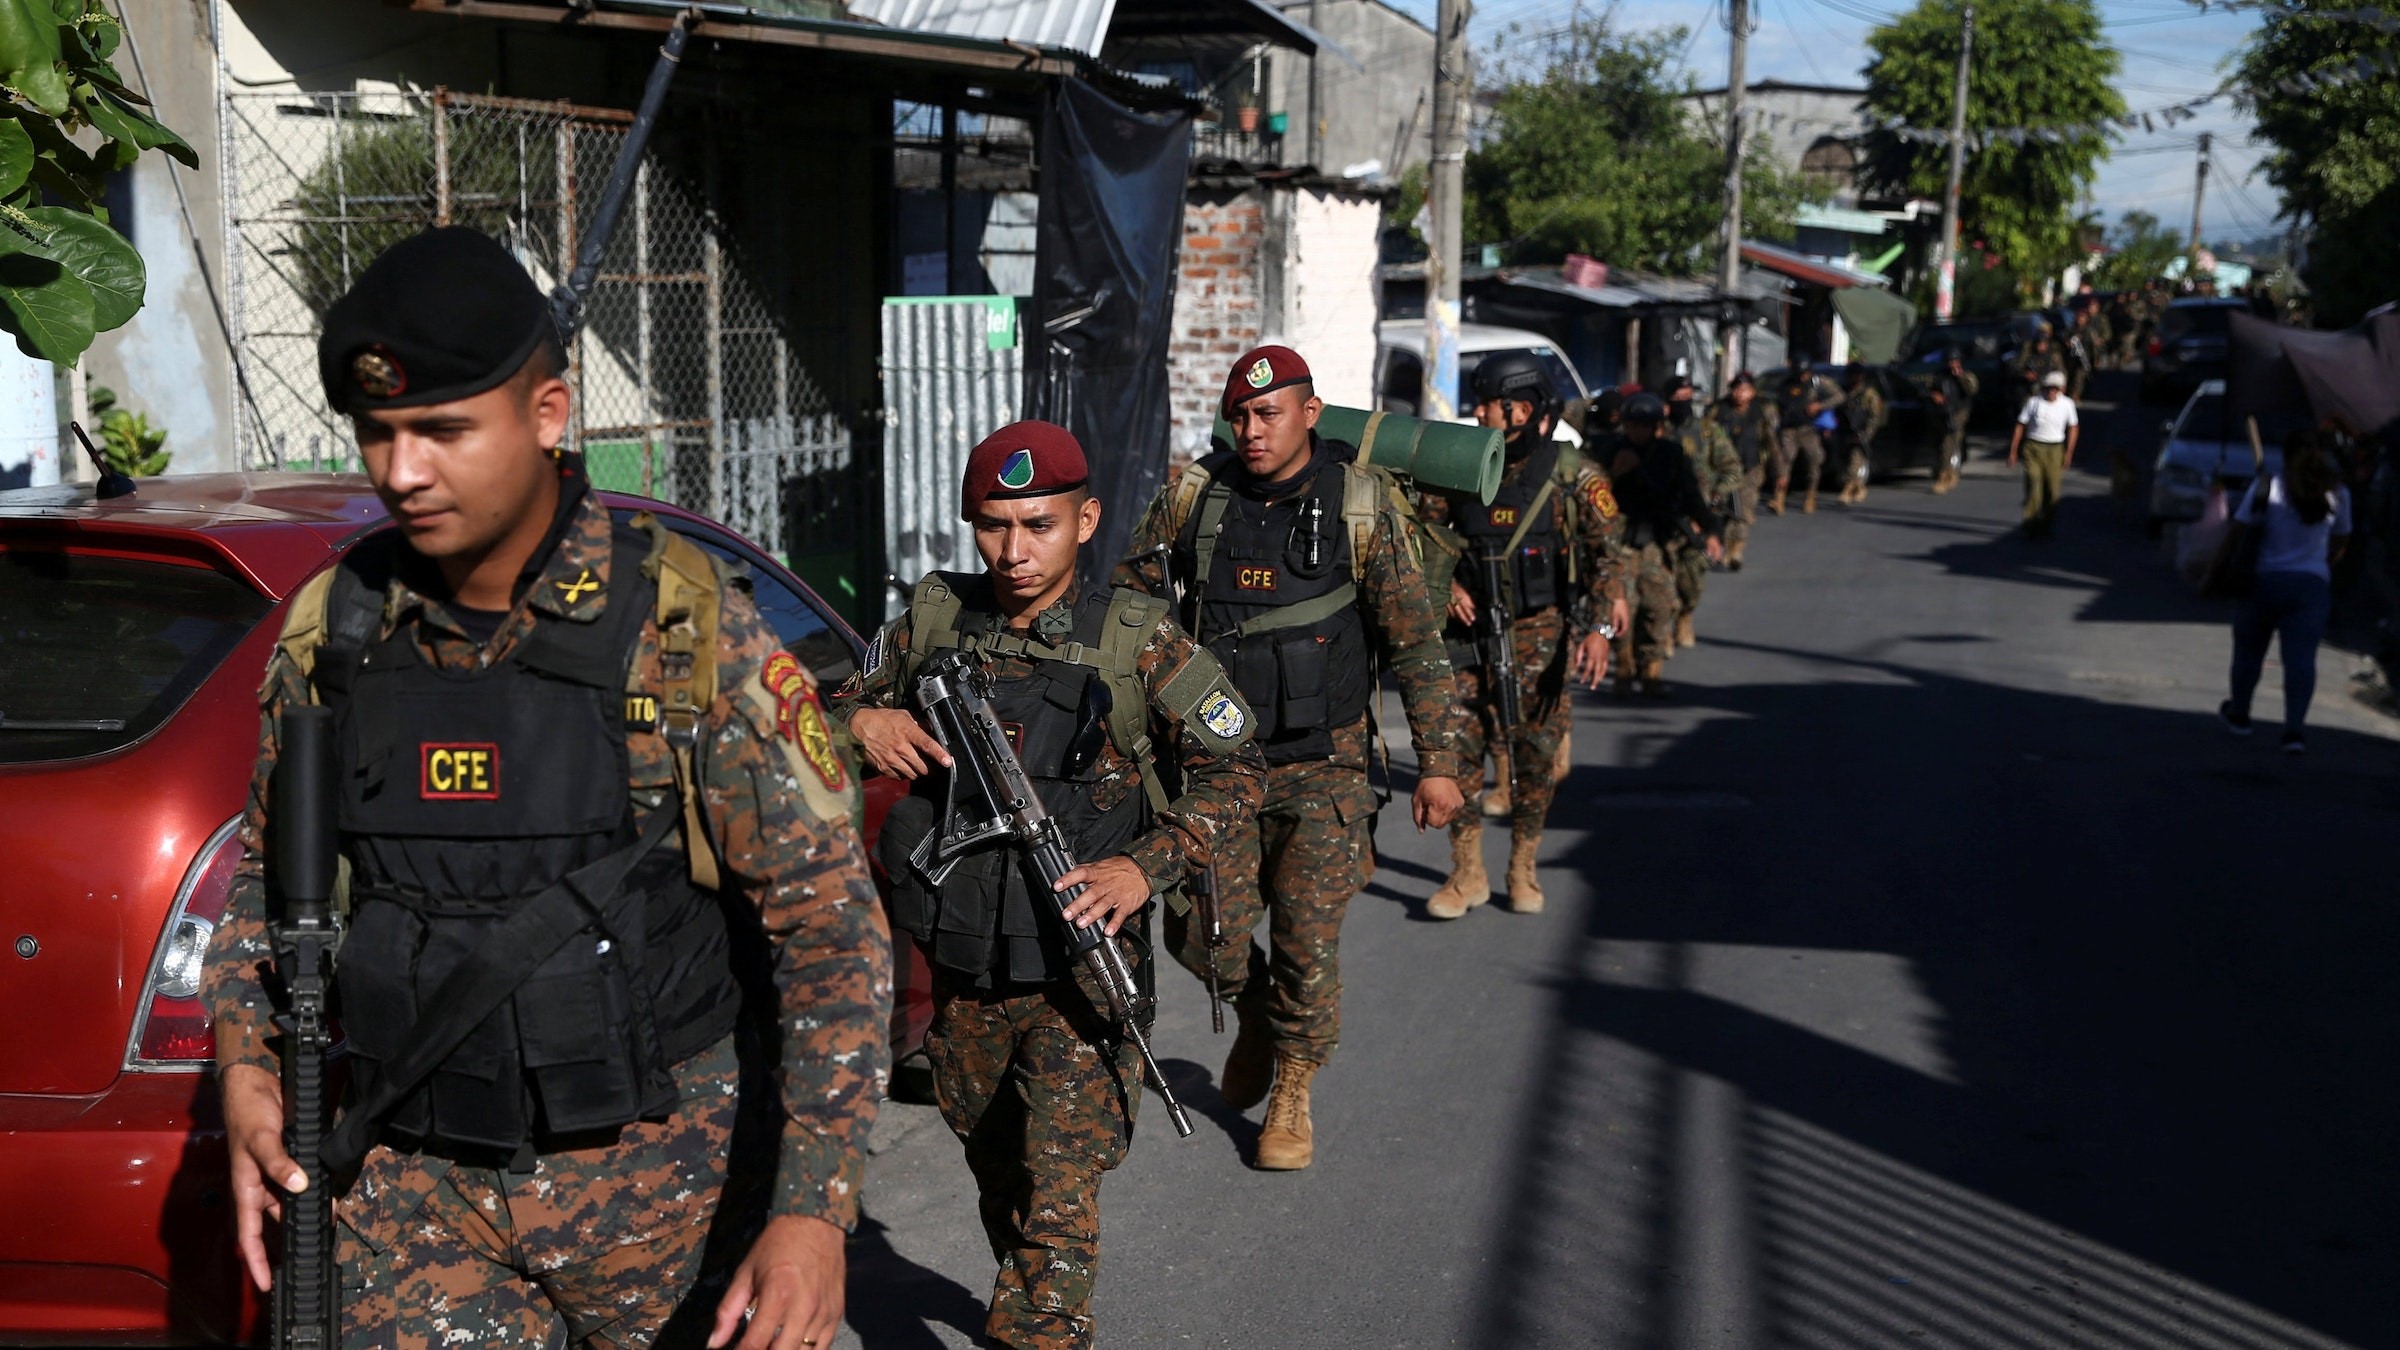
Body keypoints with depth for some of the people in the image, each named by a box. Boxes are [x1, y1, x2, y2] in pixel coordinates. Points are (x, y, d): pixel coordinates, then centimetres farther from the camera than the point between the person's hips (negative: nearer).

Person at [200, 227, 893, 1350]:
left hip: (649, 1167, -2)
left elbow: (829, 916, -12)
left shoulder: (688, 630, -14)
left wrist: (816, 1209, -18)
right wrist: (245, 1059, -2)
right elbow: (267, 863, 15)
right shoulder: (331, 628, -2)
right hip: (410, 1173, 3)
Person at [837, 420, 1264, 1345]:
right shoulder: (935, 616, -3)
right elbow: (851, 697, 13)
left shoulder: (1134, 637, -12)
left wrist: (1149, 866, -21)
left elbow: (1232, 771, -7)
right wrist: (864, 719, -11)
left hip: (1079, 968, -4)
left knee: (1059, 1197, -9)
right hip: (960, 969, 4)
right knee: (991, 1160, 24)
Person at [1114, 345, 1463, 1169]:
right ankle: (1255, 1018, 34)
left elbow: (1416, 642, -3)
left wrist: (1438, 761, -5)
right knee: (1202, 932, 0)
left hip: (1322, 766, -2)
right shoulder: (1193, 498, -1)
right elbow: (1128, 598, 9)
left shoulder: (1364, 505, -6)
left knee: (1307, 941, -2)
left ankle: (1292, 1093, 22)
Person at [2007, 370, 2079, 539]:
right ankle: (2032, 527, -4)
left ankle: (2049, 526, 18)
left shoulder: (2067, 404, 2)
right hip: (2033, 449, -2)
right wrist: (2012, 451, -3)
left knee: (2052, 490, 3)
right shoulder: (2033, 402, -4)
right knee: (2033, 486, -10)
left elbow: (2073, 428, 13)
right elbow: (2020, 426, 0)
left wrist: (2069, 453, 7)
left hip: (2054, 451, 2)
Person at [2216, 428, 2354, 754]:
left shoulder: (2266, 488, -5)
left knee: (2249, 650, 17)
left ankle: (2239, 714, 31)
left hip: (2265, 580, -1)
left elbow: (2236, 534, -7)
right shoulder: (2338, 494, 4)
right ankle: (2295, 729, -18)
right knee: (2302, 657, -5)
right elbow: (2340, 543, 15)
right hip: (2313, 585, 1)